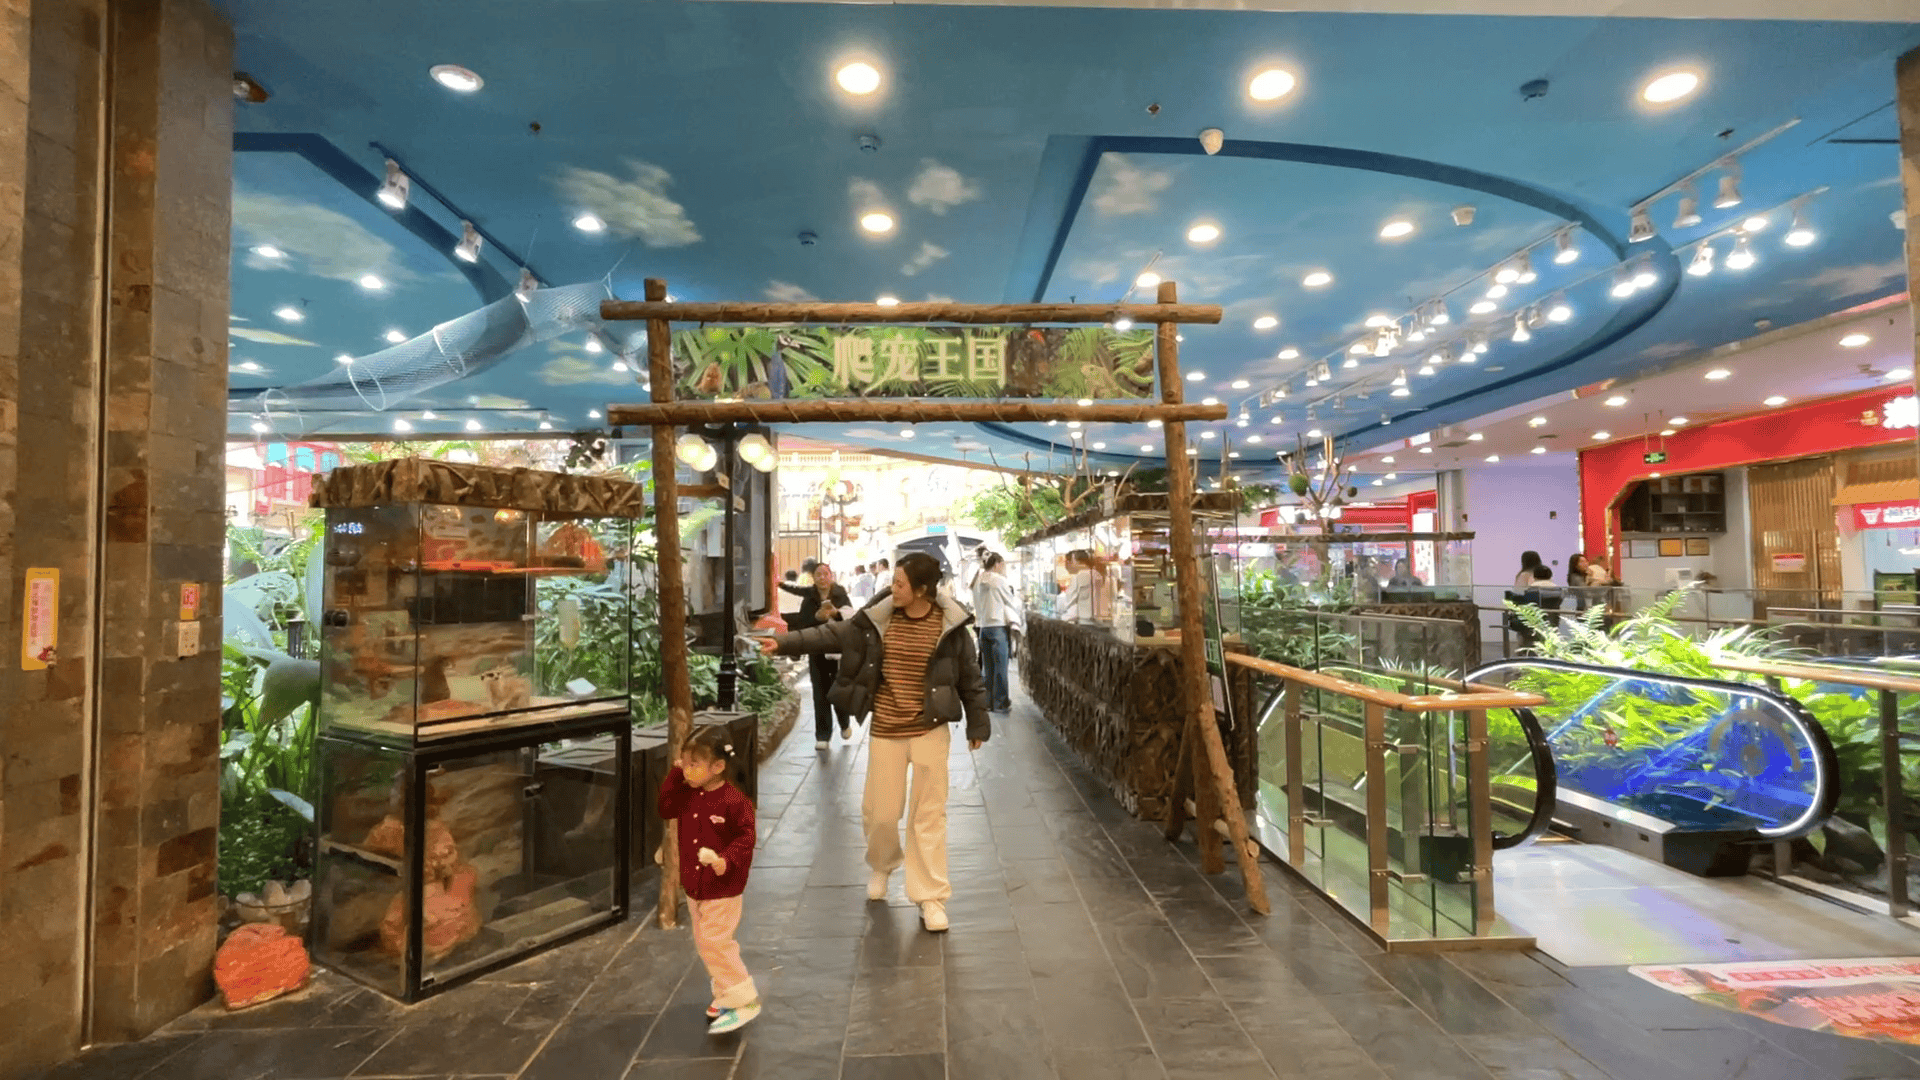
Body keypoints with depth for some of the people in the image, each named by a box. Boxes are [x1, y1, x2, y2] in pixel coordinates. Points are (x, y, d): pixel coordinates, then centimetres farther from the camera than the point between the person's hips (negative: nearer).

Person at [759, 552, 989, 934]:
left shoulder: (950, 626, -9)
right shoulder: (877, 618, -4)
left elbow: (969, 676, -1)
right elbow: (832, 635, 1)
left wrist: (977, 723, 2)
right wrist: (784, 642, -5)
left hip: (931, 730, -2)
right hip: (885, 731, 2)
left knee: (929, 815, 4)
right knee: (880, 811, 11)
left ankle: (931, 896, 17)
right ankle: (882, 866, 43)